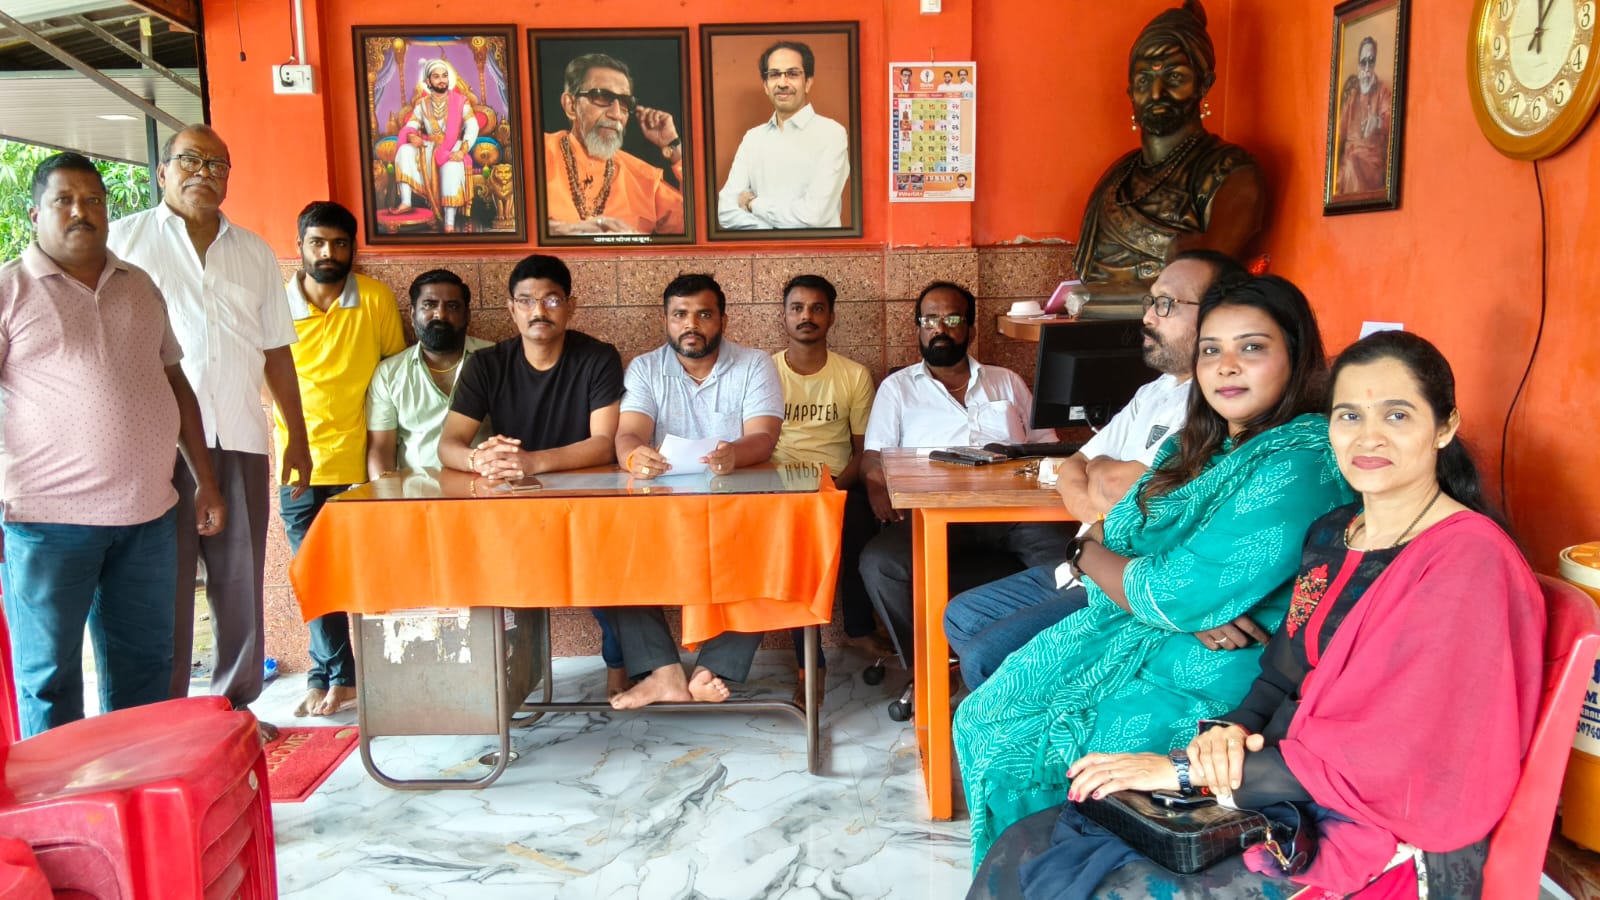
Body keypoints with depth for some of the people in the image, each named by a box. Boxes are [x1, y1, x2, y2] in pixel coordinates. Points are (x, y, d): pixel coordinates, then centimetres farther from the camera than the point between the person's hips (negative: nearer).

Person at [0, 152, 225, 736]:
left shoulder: (139, 286, 13)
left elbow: (175, 384, 17)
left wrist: (206, 482, 13)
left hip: (148, 514, 5)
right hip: (48, 520, -4)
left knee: (144, 665, 12)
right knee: (50, 676, 5)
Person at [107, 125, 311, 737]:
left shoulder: (255, 253, 17)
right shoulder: (126, 239, 6)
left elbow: (277, 351, 18)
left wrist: (298, 437, 15)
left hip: (241, 440, 3)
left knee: (241, 583, 6)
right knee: (163, 588, 0)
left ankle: (236, 705, 18)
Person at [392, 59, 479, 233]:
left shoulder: (460, 100, -1)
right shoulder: (422, 103, 9)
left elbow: (472, 127, -11)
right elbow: (410, 126, 3)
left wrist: (462, 151, -28)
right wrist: (411, 136, -24)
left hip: (452, 149, -4)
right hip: (428, 149, 4)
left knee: (452, 167, -36)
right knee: (405, 150, -24)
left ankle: (449, 224, -43)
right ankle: (405, 202, -28)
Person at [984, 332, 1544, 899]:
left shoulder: (1470, 561, -14)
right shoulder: (1330, 534, 11)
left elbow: (1389, 756, -19)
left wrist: (1187, 771, -19)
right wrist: (1230, 730, -8)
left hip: (1389, 846, -7)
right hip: (1284, 796, 7)